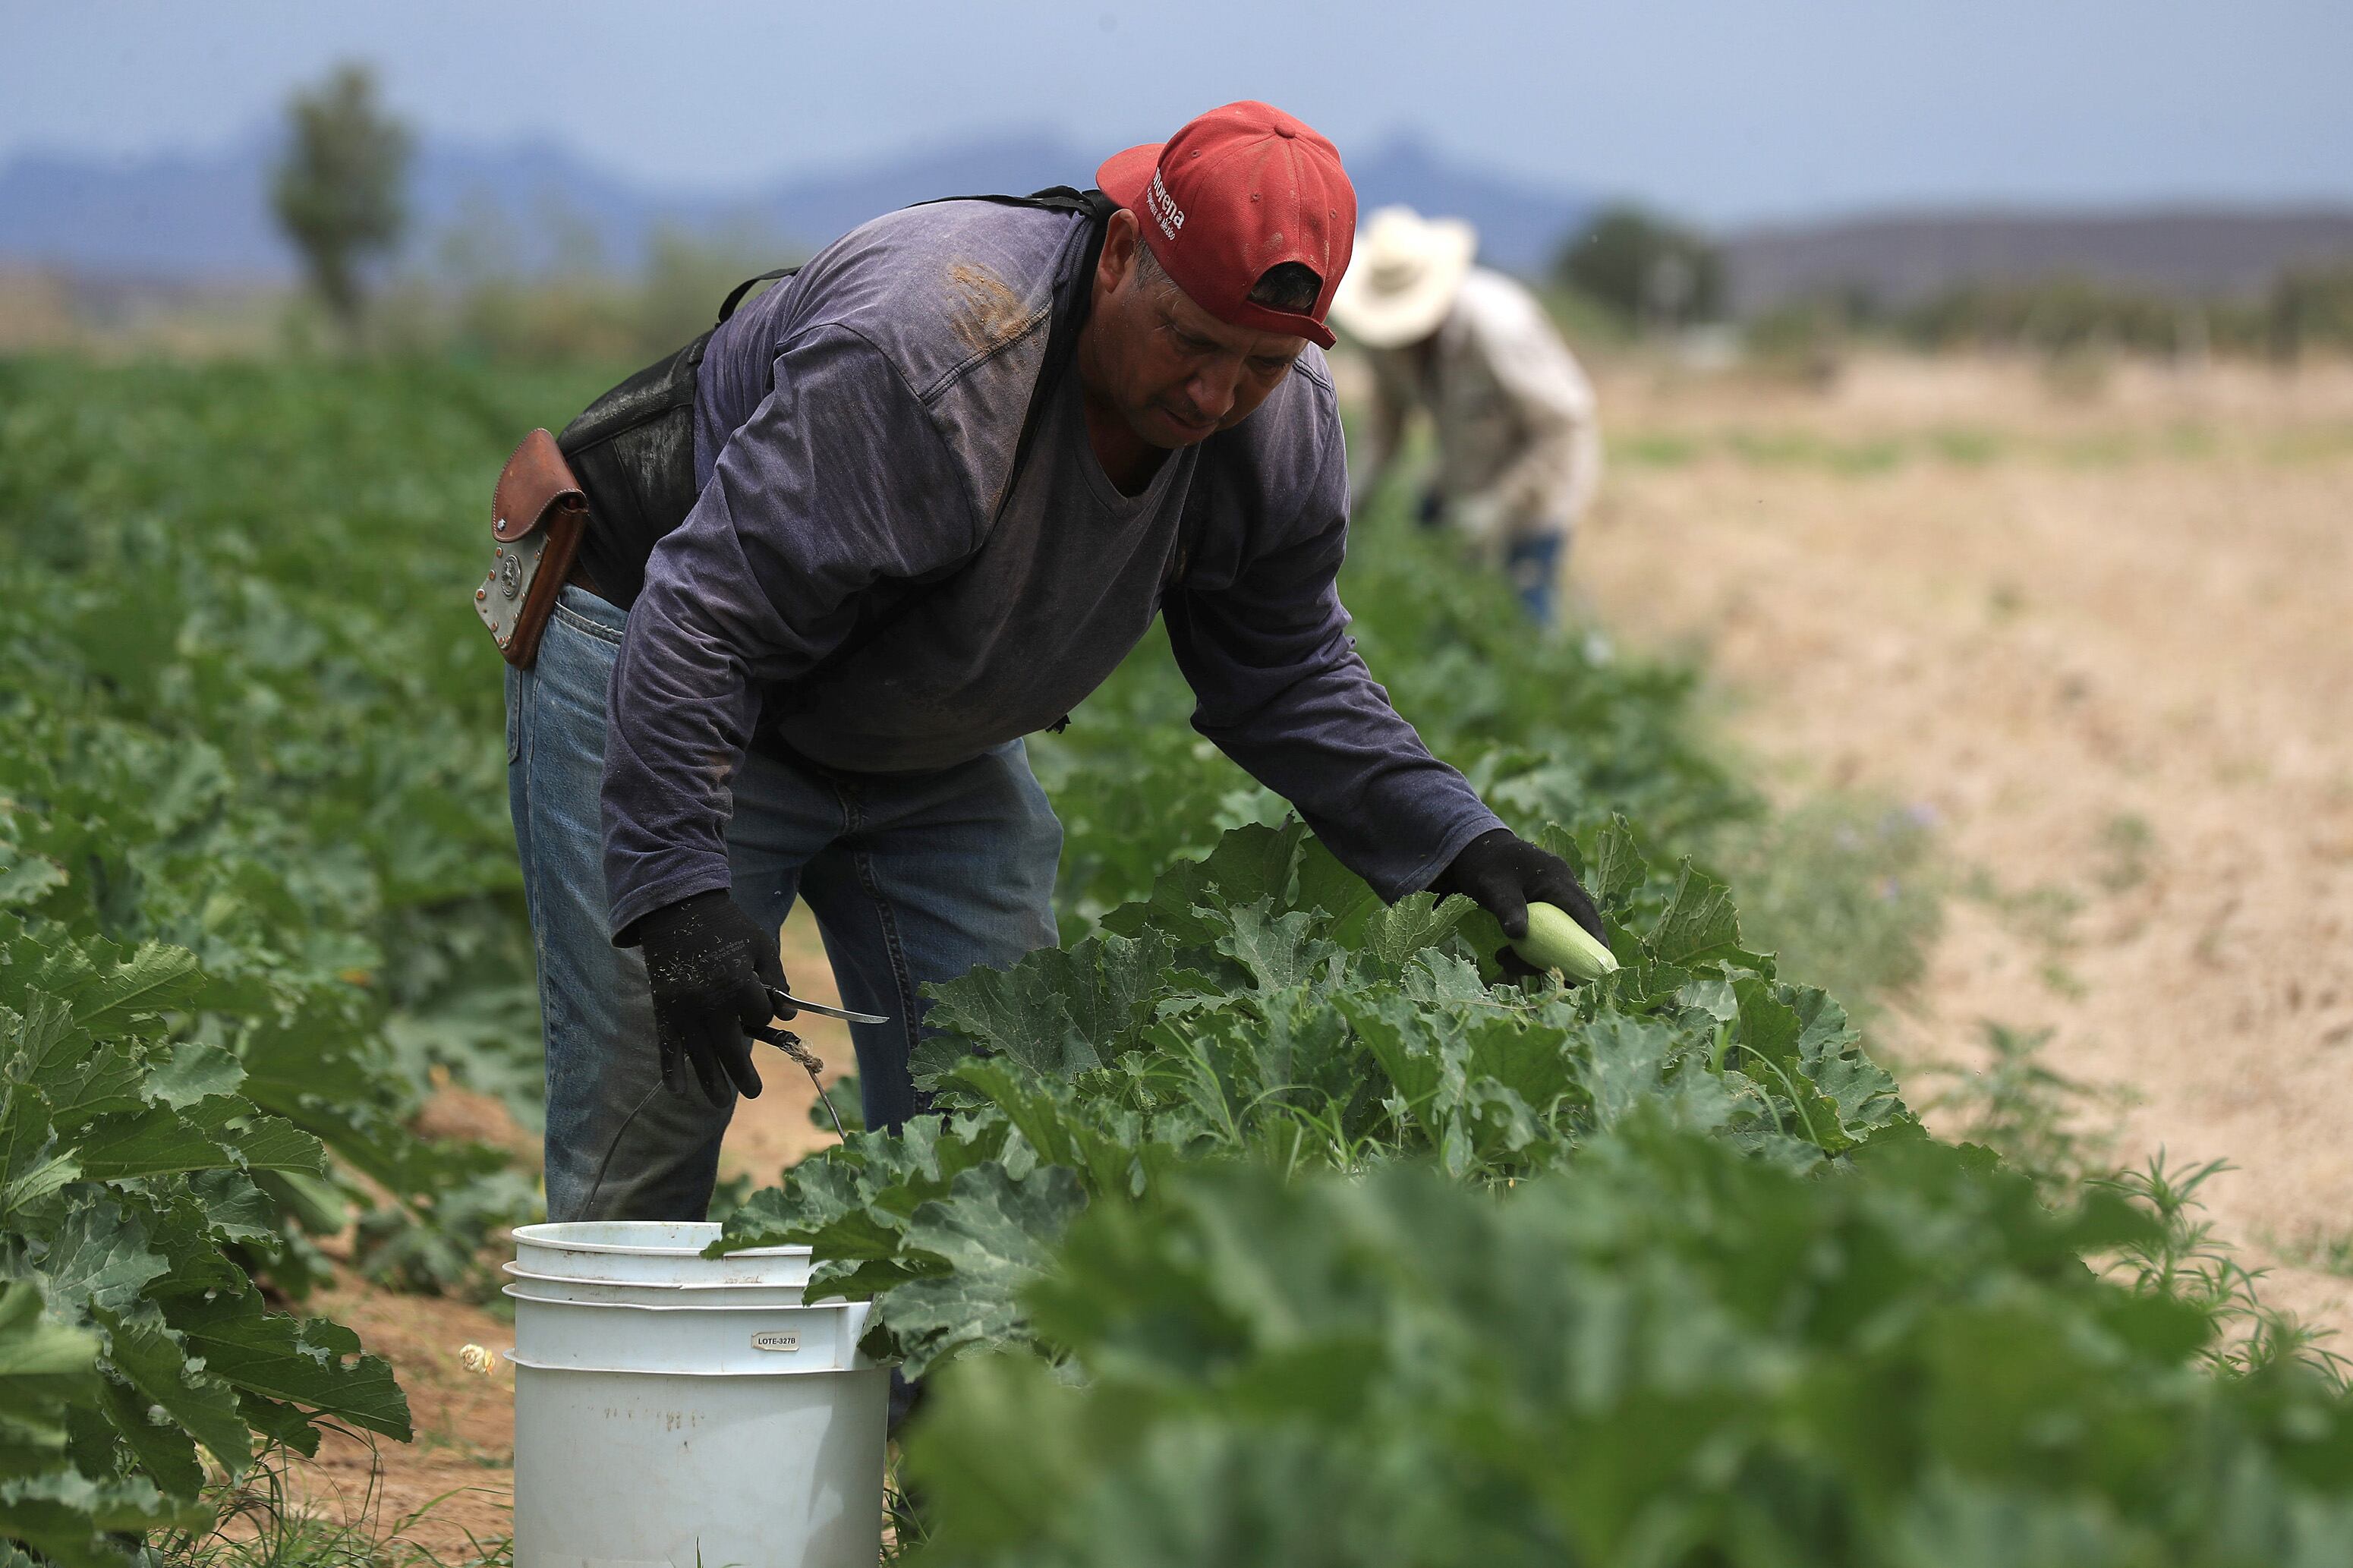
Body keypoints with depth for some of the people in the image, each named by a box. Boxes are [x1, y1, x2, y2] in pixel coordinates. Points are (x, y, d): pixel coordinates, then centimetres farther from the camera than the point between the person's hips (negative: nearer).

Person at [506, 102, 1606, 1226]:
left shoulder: (1285, 428, -13)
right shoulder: (923, 354, -38)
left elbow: (1285, 680, 2)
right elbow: (702, 618, -35)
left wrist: (1457, 842, -11)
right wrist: (678, 896, -41)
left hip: (929, 749, 7)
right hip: (665, 681, -6)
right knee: (642, 1132, -10)